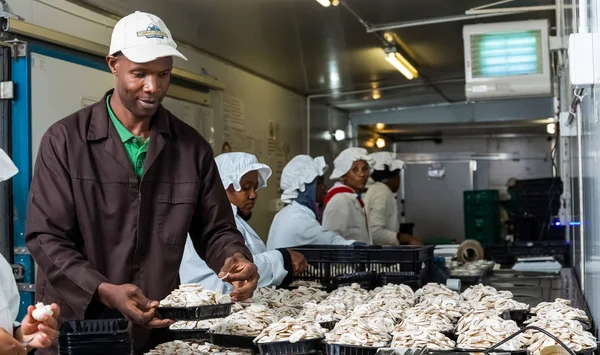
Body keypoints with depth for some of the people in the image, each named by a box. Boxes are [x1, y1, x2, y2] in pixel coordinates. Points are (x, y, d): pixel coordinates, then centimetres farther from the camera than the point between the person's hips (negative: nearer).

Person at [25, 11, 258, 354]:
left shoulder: (192, 146, 1)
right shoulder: (65, 140, -8)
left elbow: (215, 229, 5)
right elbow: (46, 237, -11)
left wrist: (235, 260, -17)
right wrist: (104, 291, -25)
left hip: (160, 326, 3)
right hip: (78, 328, -3)